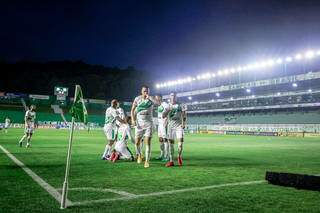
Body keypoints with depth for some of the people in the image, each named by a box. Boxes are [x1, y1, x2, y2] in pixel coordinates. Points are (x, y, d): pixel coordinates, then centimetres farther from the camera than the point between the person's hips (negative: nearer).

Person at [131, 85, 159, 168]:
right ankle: (139, 155, 33)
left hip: (148, 123, -1)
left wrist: (149, 97, -18)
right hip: (139, 123, 1)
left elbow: (158, 103, -21)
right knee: (137, 142, 3)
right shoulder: (137, 98, 2)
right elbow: (132, 110, 6)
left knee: (148, 142, -6)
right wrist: (133, 119, -6)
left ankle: (147, 161, 1)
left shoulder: (151, 98, 0)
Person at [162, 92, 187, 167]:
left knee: (180, 140, -14)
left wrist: (184, 123, -10)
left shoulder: (180, 105, 4)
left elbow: (184, 115, 5)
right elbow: (163, 116, -6)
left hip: (179, 125, -1)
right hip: (170, 126, 1)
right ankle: (171, 161, 6)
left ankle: (179, 156, 11)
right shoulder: (168, 106, 5)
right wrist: (168, 109, -21)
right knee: (170, 142, 0)